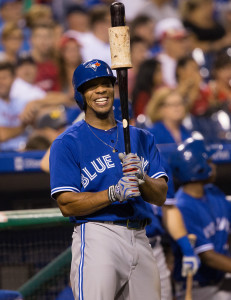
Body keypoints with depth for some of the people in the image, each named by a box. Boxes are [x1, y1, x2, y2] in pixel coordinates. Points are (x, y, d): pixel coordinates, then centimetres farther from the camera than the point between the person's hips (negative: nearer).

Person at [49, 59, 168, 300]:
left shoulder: (140, 138, 17)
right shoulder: (67, 143, 1)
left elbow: (160, 196, 9)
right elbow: (67, 205, -8)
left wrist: (141, 179, -13)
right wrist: (114, 193, -19)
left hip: (139, 240, 5)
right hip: (97, 238, -5)